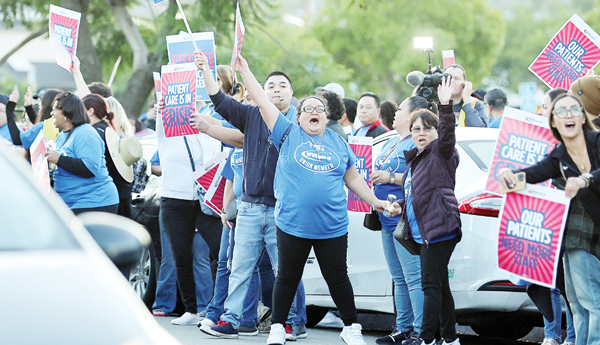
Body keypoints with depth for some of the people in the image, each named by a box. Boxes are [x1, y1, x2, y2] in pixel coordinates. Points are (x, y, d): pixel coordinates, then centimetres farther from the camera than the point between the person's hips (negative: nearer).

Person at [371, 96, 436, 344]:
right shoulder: (391, 143, 21)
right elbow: (382, 173, 35)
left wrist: (391, 178, -20)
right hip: (389, 220, 10)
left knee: (414, 278, -11)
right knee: (399, 279, 13)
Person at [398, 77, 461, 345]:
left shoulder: (441, 153, -5)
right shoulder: (414, 160, 20)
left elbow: (447, 133, -26)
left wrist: (446, 106, -38)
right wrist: (401, 204, 12)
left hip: (440, 229, -10)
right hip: (423, 232, 10)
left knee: (431, 284, -10)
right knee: (439, 284, 13)